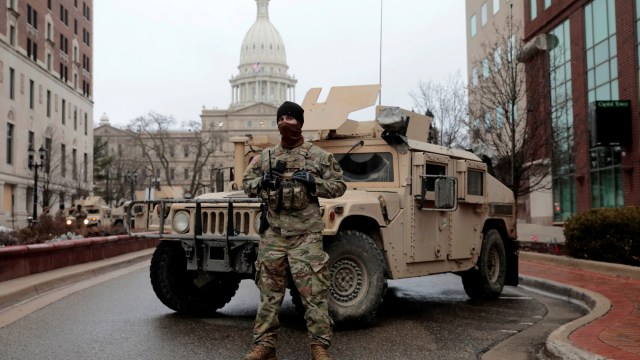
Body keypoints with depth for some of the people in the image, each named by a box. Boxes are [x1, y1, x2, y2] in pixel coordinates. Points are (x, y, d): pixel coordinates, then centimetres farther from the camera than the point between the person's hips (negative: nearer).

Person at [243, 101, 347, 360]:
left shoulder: (319, 156, 2)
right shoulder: (264, 156, 11)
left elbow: (339, 186, 4)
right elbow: (246, 184, 16)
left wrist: (313, 182, -12)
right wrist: (263, 182, -5)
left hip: (306, 235, -3)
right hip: (273, 234, 3)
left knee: (314, 293, -4)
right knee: (269, 292, 8)